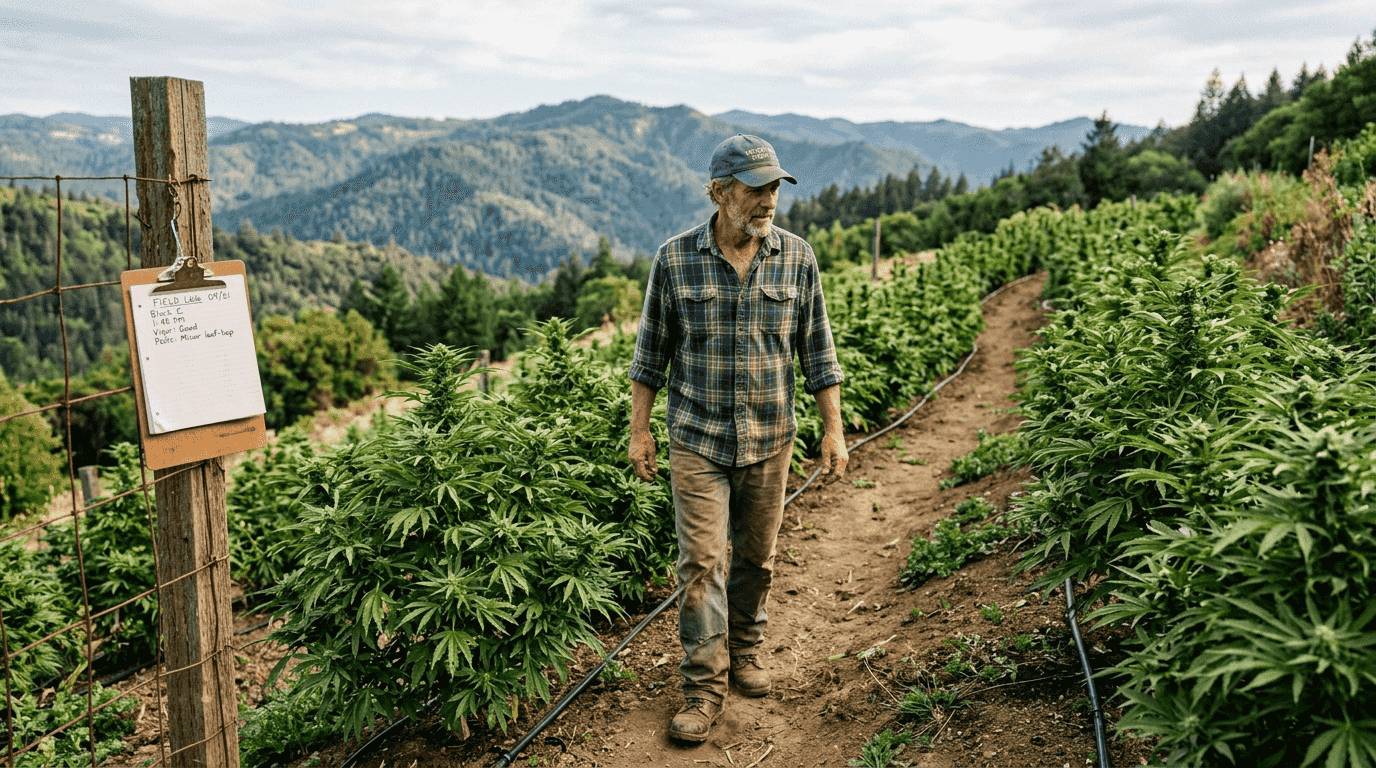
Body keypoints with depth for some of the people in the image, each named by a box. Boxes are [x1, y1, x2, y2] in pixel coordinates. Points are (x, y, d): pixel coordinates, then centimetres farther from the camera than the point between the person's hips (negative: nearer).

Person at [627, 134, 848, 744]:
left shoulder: (796, 257, -2)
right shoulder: (675, 258, -6)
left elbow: (817, 350, 4)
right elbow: (651, 351, 2)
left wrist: (834, 431, 2)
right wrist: (639, 431, 1)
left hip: (769, 438, 2)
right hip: (697, 439, -2)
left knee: (757, 557, 13)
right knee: (701, 561, -5)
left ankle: (745, 651, 35)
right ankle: (704, 688, 5)